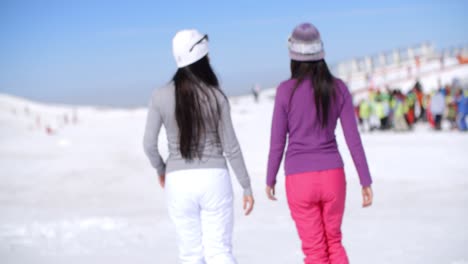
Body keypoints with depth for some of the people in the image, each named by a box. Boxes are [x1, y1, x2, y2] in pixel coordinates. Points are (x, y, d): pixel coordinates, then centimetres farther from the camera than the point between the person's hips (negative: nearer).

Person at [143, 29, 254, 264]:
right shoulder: (216, 96, -7)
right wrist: (247, 187, 6)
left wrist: (160, 169, 20)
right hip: (214, 178, -1)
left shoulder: (160, 96, -4)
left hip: (179, 181, 1)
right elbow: (230, 148, -4)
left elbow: (149, 144, -1)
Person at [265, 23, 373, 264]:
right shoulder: (339, 87, -3)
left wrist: (270, 179, 11)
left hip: (300, 180, -2)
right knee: (333, 242, 24)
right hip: (332, 176, 2)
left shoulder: (286, 90, -10)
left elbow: (277, 142, -5)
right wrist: (366, 181, 3)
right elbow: (353, 138, -3)